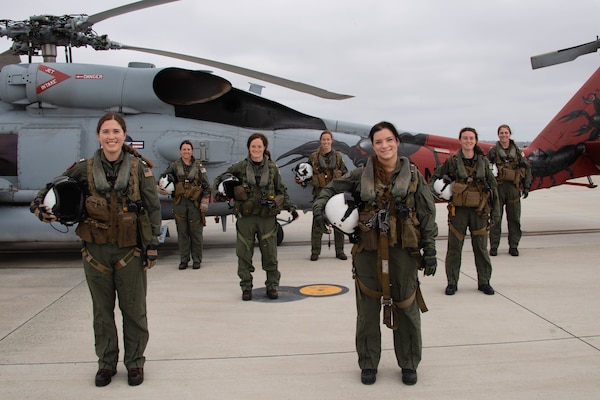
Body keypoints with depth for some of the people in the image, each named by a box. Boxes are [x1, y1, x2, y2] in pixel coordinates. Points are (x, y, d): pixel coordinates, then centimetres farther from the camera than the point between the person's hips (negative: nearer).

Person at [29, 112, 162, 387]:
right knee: (102, 310, 13)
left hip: (130, 251, -1)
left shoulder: (139, 167, -4)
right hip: (95, 251, 2)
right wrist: (41, 208, -11)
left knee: (133, 310, 7)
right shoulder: (84, 169, 0)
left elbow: (153, 207, 0)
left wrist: (153, 245, -3)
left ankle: (135, 362, 24)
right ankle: (106, 362, 29)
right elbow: (52, 188, 11)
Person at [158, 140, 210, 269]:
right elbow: (163, 177, 12)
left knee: (196, 232, 1)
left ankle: (197, 259, 11)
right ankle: (183, 259, 13)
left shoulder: (198, 166, 3)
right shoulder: (174, 165, 7)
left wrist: (204, 201, -5)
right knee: (182, 232, 5)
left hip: (195, 202, -1)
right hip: (179, 202, 1)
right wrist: (161, 187, -8)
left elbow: (206, 186, 2)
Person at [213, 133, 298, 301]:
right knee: (244, 253, 5)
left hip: (267, 216, 0)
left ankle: (272, 285, 18)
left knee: (270, 252, 4)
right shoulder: (240, 167, 1)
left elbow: (282, 190, 13)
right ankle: (246, 287, 18)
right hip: (245, 216, 0)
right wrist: (219, 193, -7)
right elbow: (220, 179, 10)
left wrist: (290, 206, 5)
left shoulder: (272, 168, 4)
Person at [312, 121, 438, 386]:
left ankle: (409, 365, 27)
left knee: (406, 309, 9)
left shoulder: (413, 175, 2)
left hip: (403, 250, 0)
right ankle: (368, 364, 25)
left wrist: (429, 249, -1)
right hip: (368, 251, 0)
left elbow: (427, 215, 3)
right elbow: (332, 189, 13)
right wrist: (319, 208, -6)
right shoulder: (361, 175, 2)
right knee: (367, 310, 8)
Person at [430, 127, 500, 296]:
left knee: (481, 247, 8)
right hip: (458, 210, -1)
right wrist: (432, 189, -8)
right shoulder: (452, 161, 0)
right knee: (454, 248, 4)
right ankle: (452, 282, 15)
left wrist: (496, 209, 7)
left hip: (479, 211, 1)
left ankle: (484, 282, 21)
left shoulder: (483, 162, 6)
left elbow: (493, 186, 10)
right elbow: (435, 176, 11)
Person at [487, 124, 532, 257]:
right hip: (497, 187, -2)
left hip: (513, 187, 2)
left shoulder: (517, 151, 7)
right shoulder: (492, 151, 2)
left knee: (514, 218, 5)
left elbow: (527, 168, 12)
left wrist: (526, 186, 7)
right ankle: (493, 246, 10)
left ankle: (513, 246, 14)